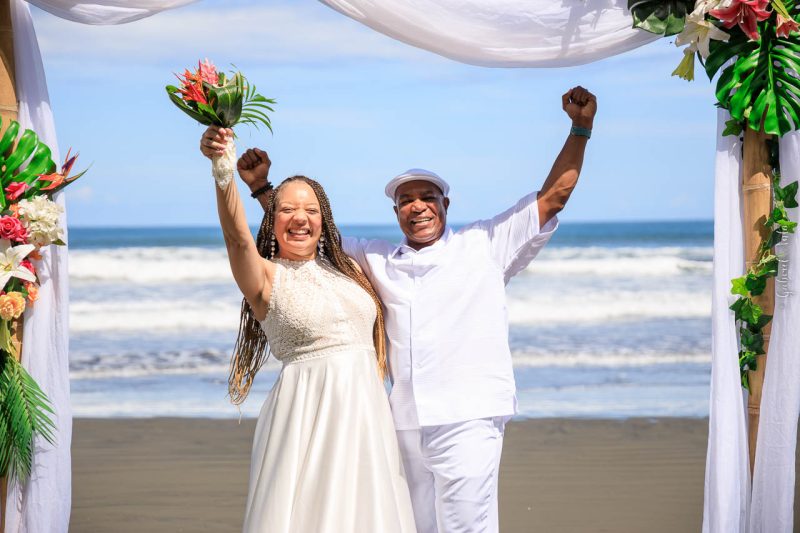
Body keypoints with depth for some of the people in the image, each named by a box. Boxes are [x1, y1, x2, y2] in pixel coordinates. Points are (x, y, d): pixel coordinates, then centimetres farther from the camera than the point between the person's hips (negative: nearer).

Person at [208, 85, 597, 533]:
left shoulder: (484, 244, 9)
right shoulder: (377, 260, 18)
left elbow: (553, 195, 8)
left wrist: (580, 129, 2)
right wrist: (262, 190, 20)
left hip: (468, 417, -4)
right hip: (406, 424, 4)